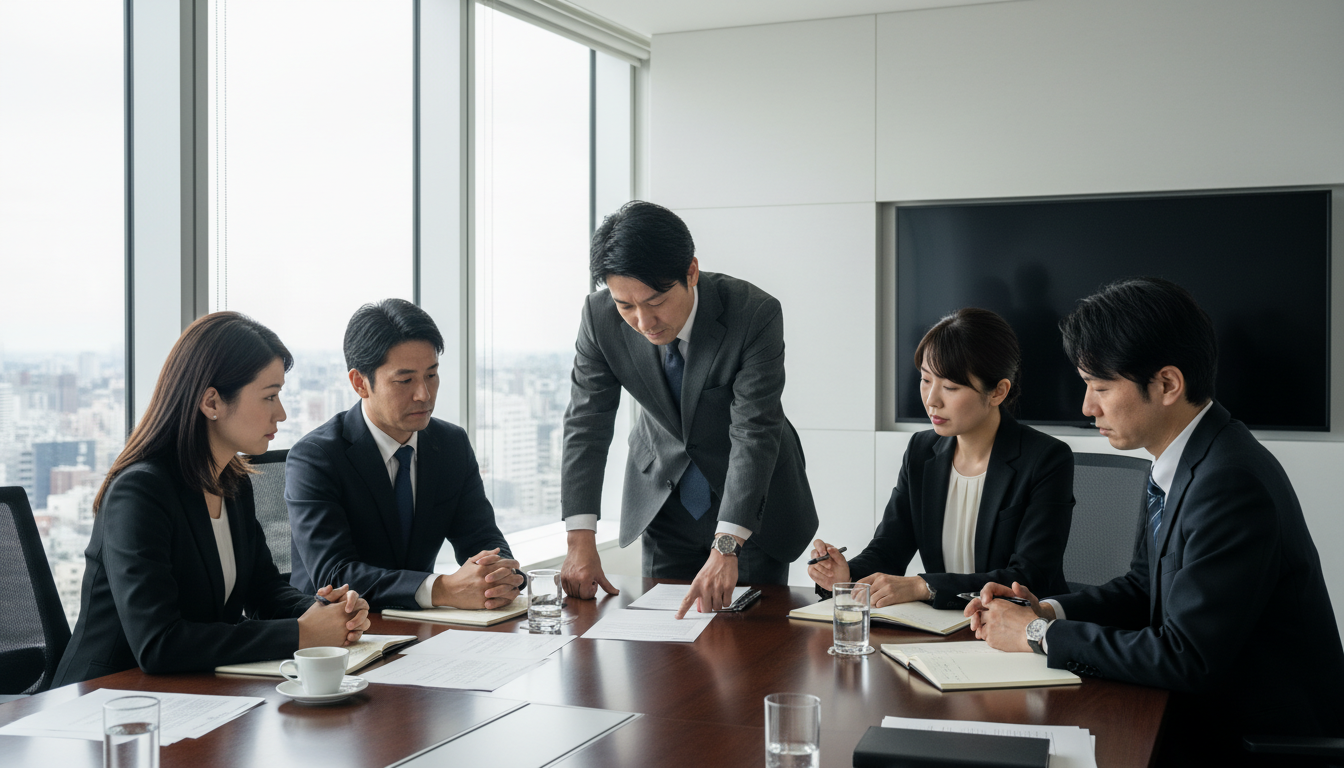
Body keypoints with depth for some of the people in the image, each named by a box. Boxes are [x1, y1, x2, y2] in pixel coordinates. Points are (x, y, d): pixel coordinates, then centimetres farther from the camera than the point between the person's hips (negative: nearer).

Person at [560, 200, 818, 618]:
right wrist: (581, 540, -24)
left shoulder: (755, 313, -29)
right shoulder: (600, 317, -19)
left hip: (750, 499, -2)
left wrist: (725, 548, -40)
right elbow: (587, 425, -14)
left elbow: (754, 433, -32)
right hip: (663, 499, 3)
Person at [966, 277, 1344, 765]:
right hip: (1205, 711, 8)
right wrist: (1047, 611, -2)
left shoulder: (1231, 483, -26)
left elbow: (1186, 659, -26)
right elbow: (1143, 587, 15)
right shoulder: (1184, 463, 4)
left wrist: (1040, 635, -18)